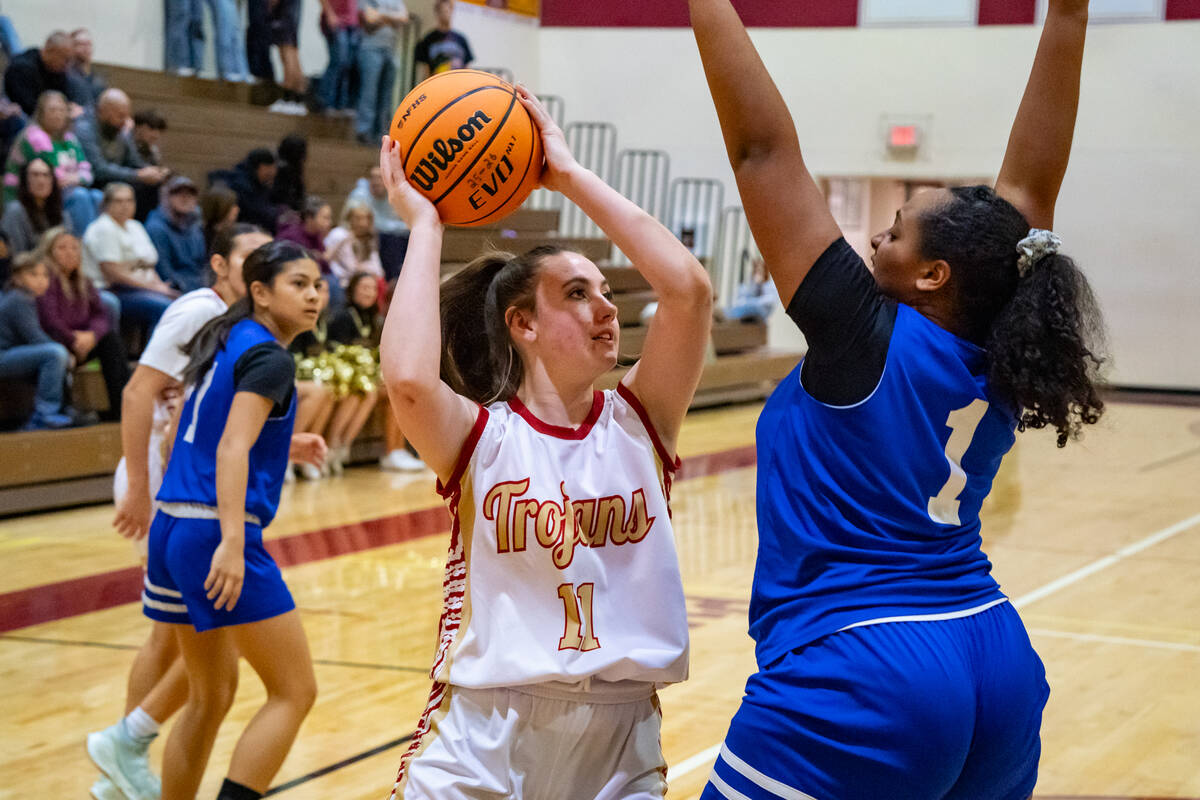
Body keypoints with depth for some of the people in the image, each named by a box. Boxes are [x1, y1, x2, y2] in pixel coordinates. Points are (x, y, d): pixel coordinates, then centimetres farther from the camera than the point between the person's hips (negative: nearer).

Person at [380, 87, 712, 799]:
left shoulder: (639, 421, 3)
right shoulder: (482, 436, -3)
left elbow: (690, 290, -12)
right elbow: (408, 380, -26)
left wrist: (570, 174, -8)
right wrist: (425, 225, -13)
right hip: (482, 739, -2)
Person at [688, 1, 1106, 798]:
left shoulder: (865, 340, -13)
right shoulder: (998, 363, 2)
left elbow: (763, 148, -13)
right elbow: (1031, 184, 7)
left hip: (856, 692, -7)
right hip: (1002, 673, 7)